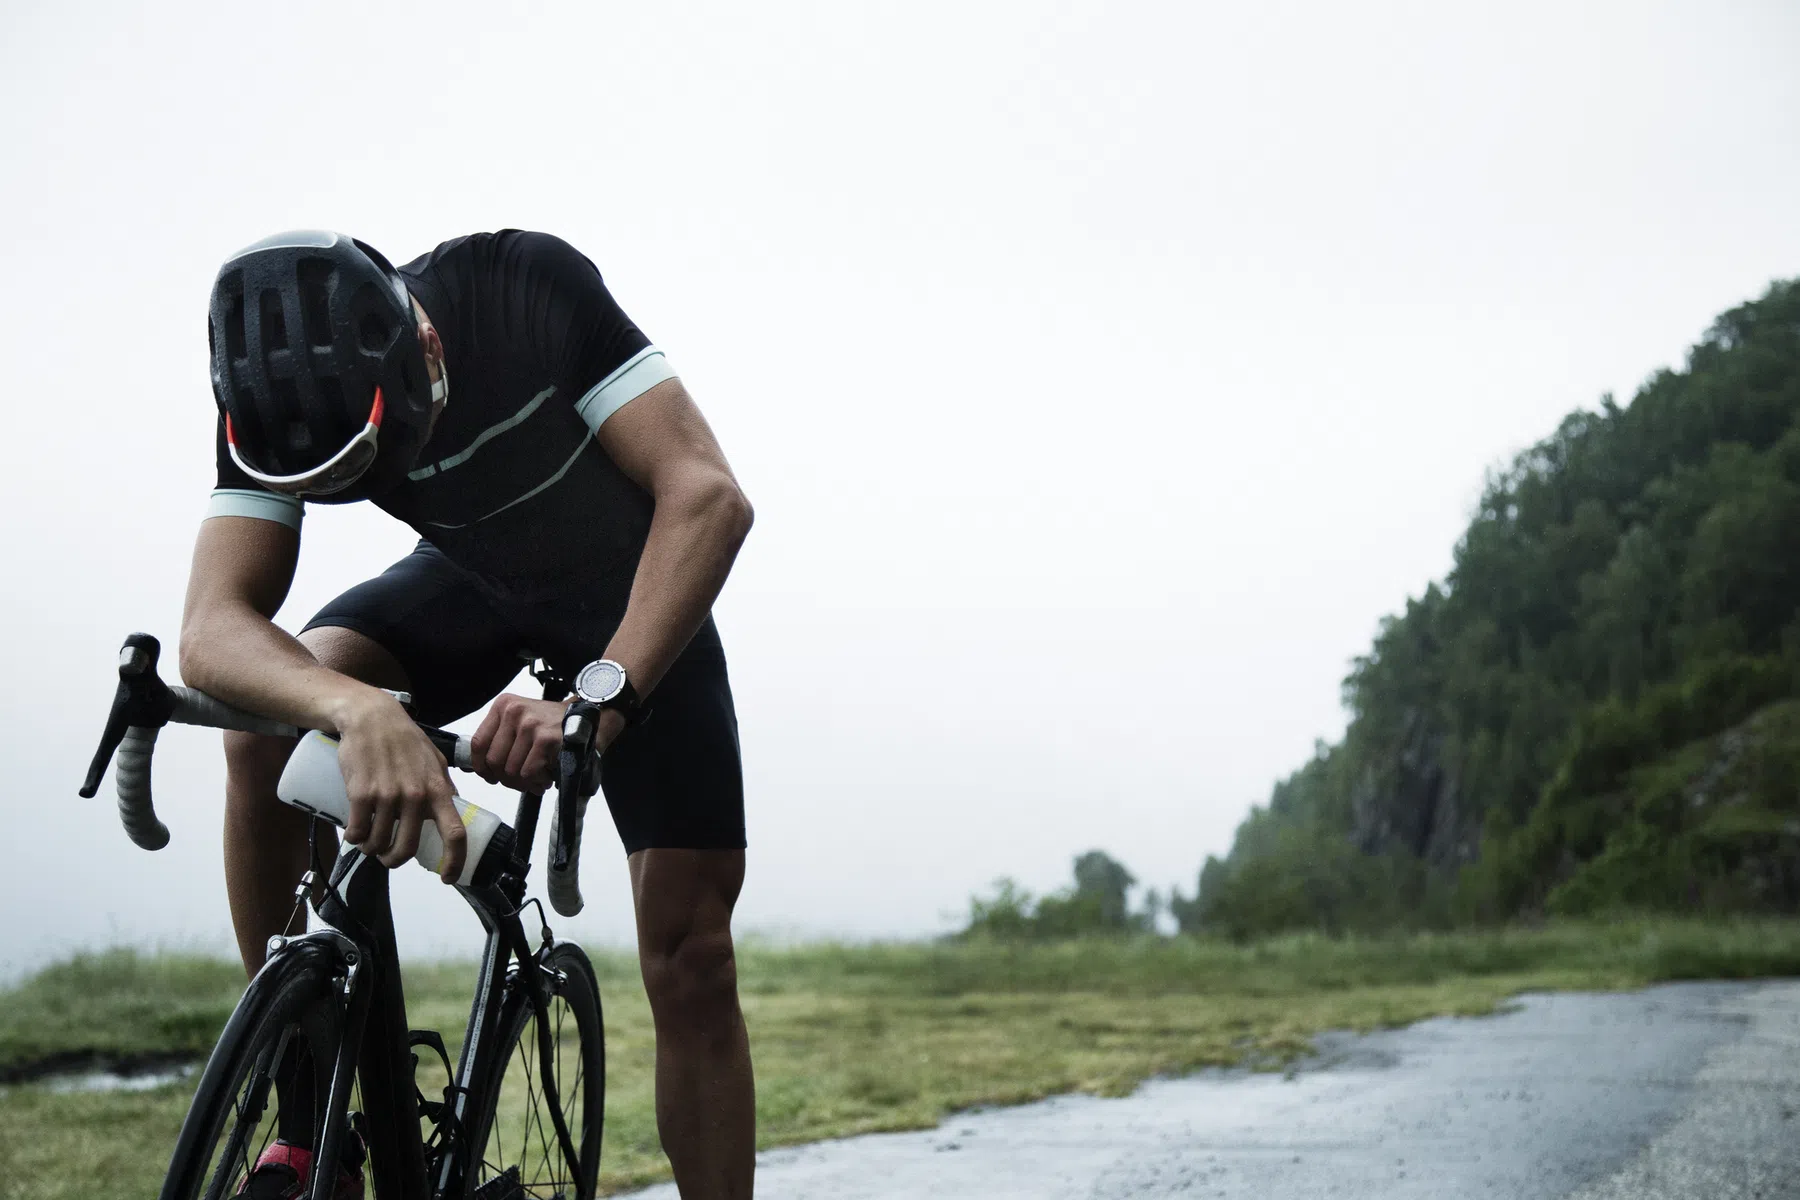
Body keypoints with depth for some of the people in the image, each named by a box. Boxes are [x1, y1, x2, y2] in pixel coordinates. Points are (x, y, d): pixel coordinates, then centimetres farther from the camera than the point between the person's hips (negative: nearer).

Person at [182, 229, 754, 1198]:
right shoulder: (282, 404, -27)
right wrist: (362, 709, -60)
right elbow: (212, 633, -38)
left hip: (635, 604, -2)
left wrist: (602, 696, -53)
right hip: (476, 584, 2)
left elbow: (708, 494, -39)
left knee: (691, 953, -11)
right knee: (271, 724, -27)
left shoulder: (528, 286, -34)